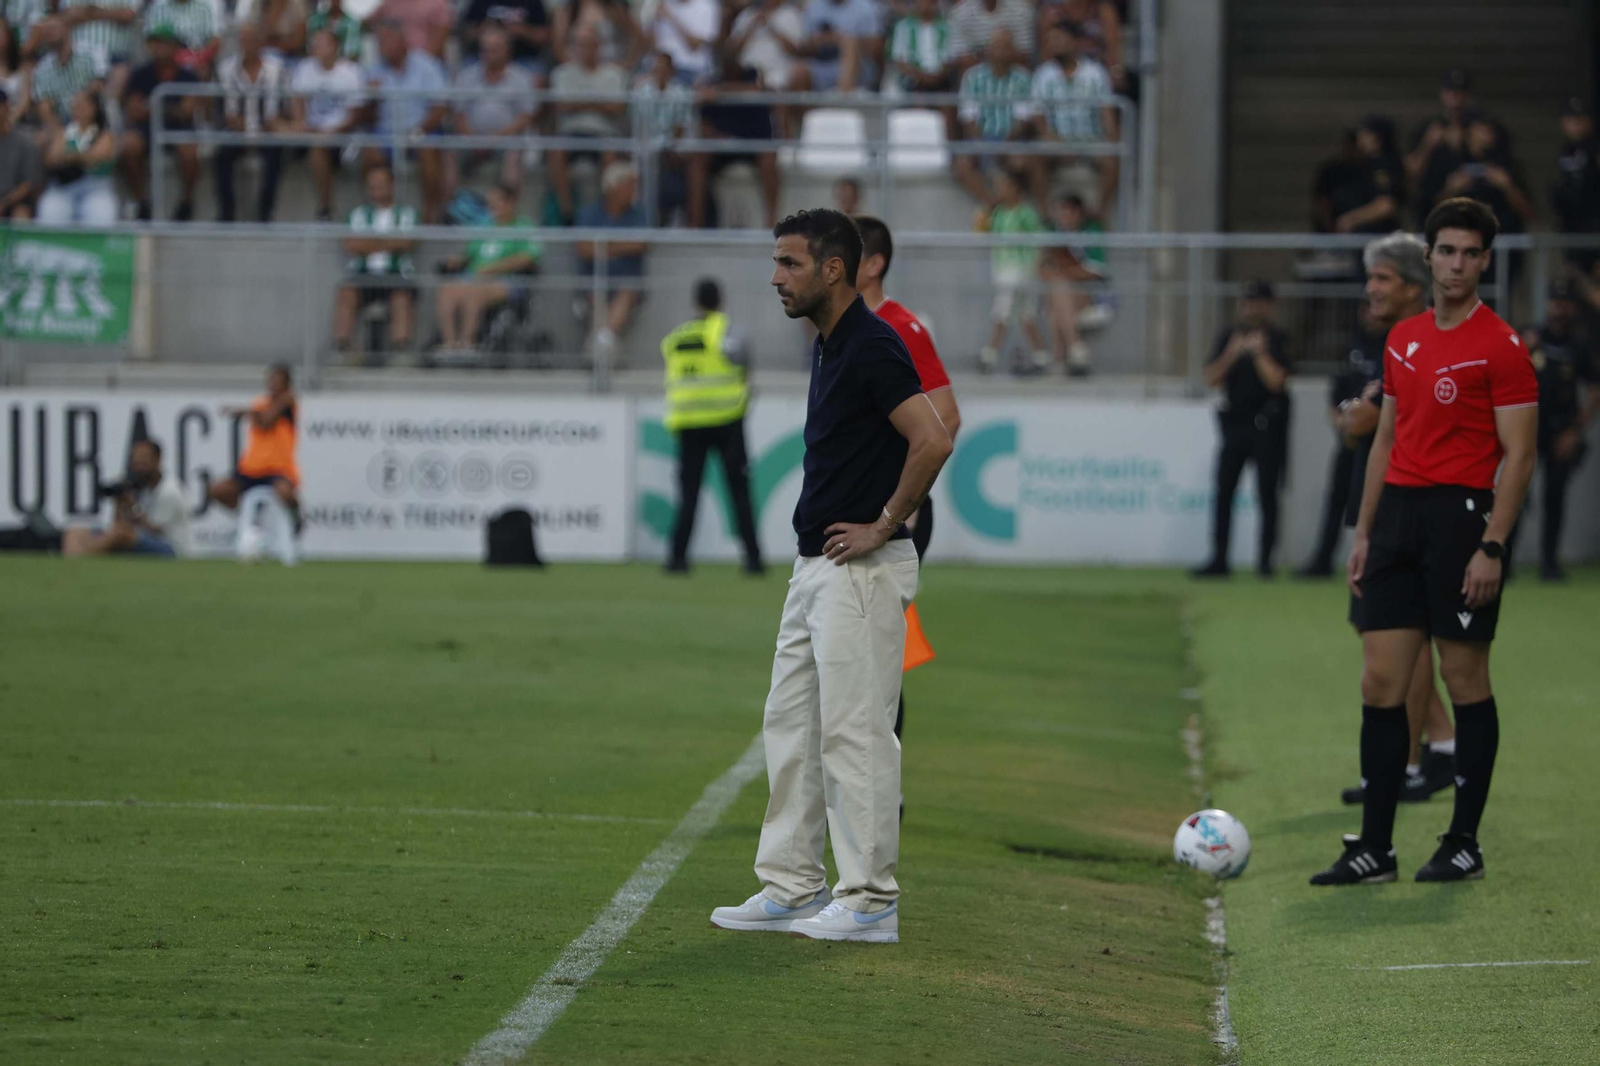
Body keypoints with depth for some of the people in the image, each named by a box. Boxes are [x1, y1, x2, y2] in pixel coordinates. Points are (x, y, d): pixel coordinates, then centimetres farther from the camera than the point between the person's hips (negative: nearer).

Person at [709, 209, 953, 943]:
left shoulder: (871, 346, -17)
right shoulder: (828, 347, 14)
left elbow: (932, 441, -26)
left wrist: (885, 525, -18)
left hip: (862, 570, -10)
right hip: (815, 568, 10)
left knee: (855, 731, -7)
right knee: (789, 726, 12)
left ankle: (870, 902, -2)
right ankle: (792, 889, 17)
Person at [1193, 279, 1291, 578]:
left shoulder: (1277, 340, -3)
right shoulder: (1230, 336, 8)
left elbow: (1276, 381, -13)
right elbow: (1211, 379, 2)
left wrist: (1260, 353, -15)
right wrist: (1233, 353, -10)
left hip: (1266, 425, -4)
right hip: (1234, 422, 4)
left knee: (1266, 494, -2)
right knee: (1224, 491, 1)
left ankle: (1265, 559, 3)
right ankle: (1218, 560, 4)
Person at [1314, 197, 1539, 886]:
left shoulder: (1500, 346, -7)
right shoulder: (1403, 340, 14)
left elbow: (1518, 456, -10)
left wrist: (1492, 546, -17)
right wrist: (1364, 532, 16)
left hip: (1460, 515, -7)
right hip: (1398, 513, 7)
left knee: (1464, 681, 0)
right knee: (1380, 682, 2)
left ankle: (1464, 844, 8)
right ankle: (1374, 848, 5)